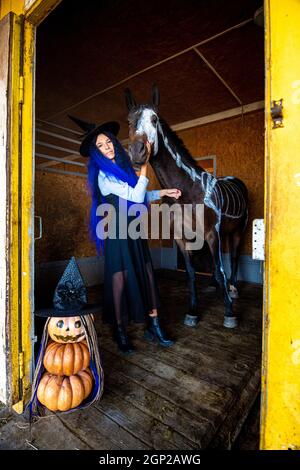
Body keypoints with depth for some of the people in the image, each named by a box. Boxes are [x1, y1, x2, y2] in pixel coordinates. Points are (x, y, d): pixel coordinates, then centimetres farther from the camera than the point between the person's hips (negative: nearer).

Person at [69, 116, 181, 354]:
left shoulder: (125, 167, 12)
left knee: (148, 275, 8)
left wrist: (163, 192, 12)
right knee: (120, 280, 3)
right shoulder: (104, 175, -12)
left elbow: (139, 196, 20)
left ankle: (154, 326, 22)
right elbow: (136, 197, -17)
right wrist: (145, 165, -13)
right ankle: (120, 332, 23)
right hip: (119, 233, -7)